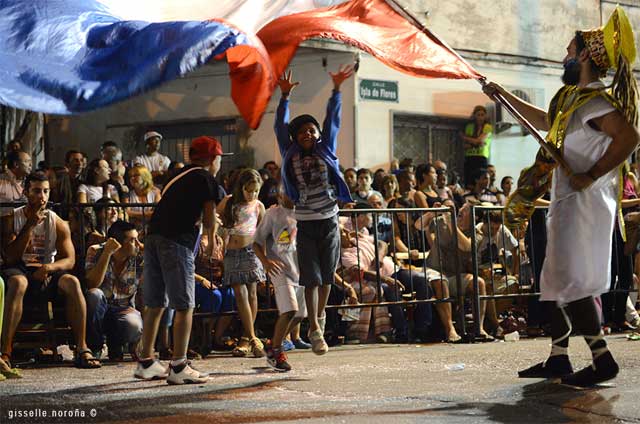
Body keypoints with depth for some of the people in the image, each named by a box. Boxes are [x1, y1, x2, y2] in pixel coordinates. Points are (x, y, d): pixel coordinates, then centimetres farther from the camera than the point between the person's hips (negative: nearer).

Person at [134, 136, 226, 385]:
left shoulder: (178, 177, 25)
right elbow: (209, 219, 1)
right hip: (177, 242, -8)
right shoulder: (206, 178, 3)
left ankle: (146, 363, 20)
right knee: (185, 306, -4)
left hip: (153, 236, 8)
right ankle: (178, 367, -7)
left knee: (155, 304, 14)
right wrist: (211, 239, 18)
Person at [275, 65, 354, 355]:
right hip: (305, 224, -2)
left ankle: (320, 315, 31)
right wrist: (285, 97, -6)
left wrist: (336, 90, -3)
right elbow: (281, 126, 2)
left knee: (327, 275, 9)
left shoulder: (326, 151, 7)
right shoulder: (291, 155, 5)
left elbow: (333, 121, 3)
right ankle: (315, 330, -8)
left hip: (329, 221, 2)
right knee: (311, 278, -7)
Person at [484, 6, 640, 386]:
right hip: (569, 204, 10)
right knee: (559, 281, 13)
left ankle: (603, 360, -11)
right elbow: (544, 121, 35)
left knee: (571, 282, -13)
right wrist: (505, 96, 38)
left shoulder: (594, 102, -15)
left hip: (585, 204, -10)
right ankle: (558, 359, 19)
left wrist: (591, 175, -27)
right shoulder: (575, 99, 16)